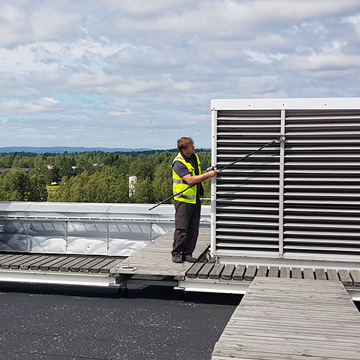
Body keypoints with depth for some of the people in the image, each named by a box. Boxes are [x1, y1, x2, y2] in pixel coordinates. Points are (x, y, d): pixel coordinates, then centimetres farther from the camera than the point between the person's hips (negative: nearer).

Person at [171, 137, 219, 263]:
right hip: (183, 200, -8)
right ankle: (176, 254, 7)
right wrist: (208, 175, -18)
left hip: (195, 199, 8)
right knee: (181, 228, -5)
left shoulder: (195, 157, 10)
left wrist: (209, 173, 5)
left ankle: (187, 253, 16)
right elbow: (190, 180, -23)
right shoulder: (178, 163, -17)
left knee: (193, 228, 8)